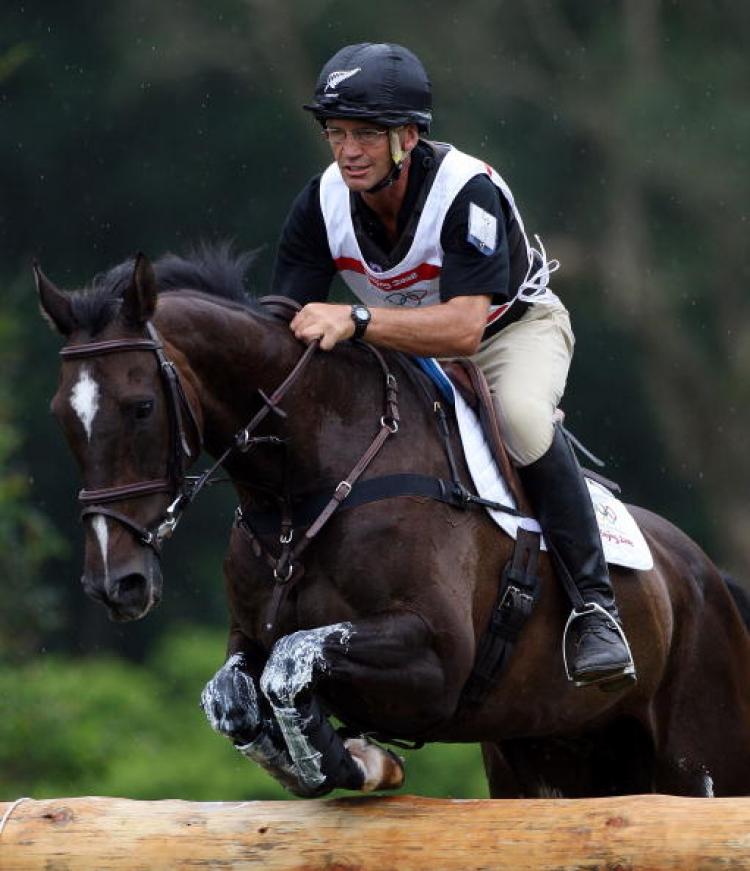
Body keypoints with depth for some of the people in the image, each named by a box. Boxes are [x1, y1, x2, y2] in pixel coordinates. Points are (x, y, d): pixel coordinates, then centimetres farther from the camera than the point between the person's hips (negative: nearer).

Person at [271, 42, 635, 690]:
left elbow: (463, 327, -44)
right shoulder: (323, 204, -18)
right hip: (404, 341, 6)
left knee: (521, 413, -36)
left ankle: (594, 603, -29)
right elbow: (287, 324, -15)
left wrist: (354, 320, -56)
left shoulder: (467, 192, -34)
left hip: (515, 325, -6)